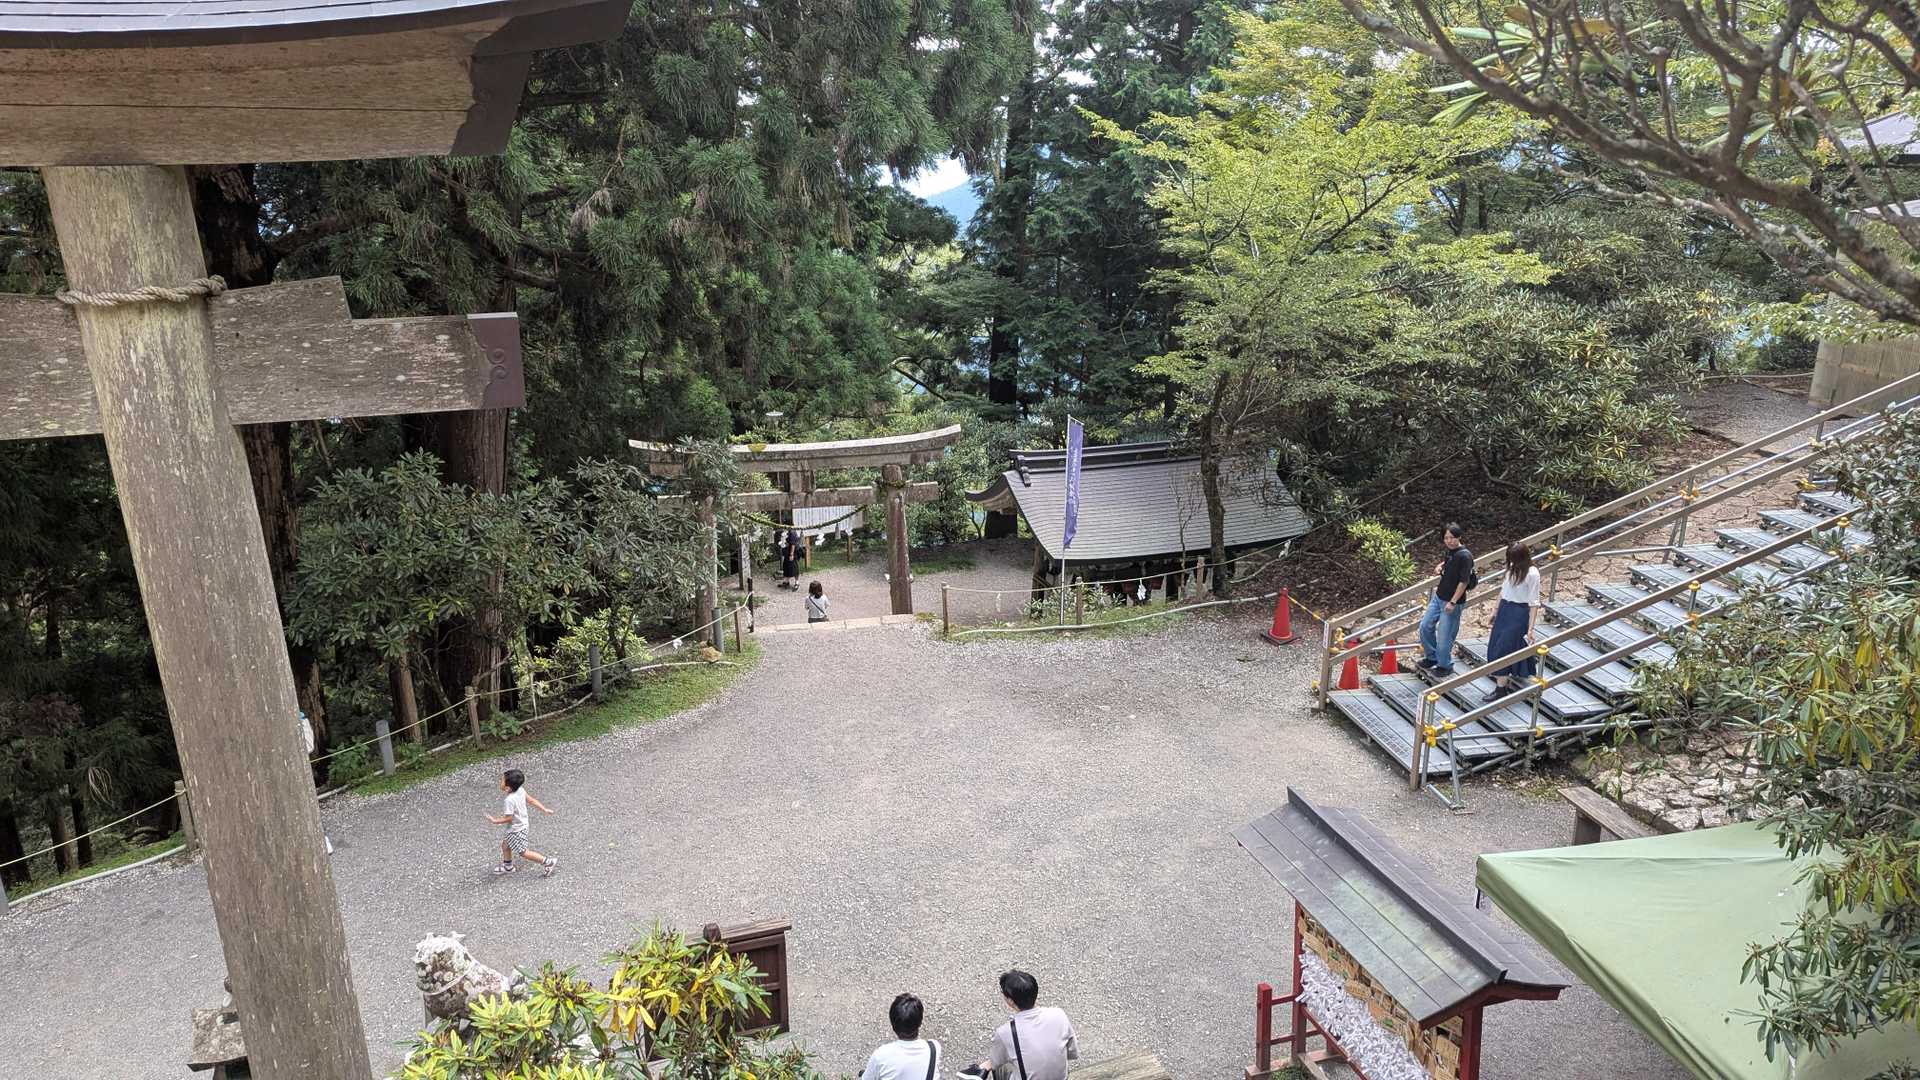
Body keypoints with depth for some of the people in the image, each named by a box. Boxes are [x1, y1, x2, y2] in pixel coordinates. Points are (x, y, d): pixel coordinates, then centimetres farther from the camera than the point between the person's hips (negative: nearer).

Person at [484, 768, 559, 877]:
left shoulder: (509, 800, -34)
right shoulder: (520, 790, -11)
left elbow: (508, 818, -28)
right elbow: (531, 800, 0)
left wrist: (495, 821, -14)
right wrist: (544, 809, 9)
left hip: (516, 830, -9)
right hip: (521, 825, 9)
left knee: (523, 852, 4)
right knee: (505, 844, 25)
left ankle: (549, 862, 6)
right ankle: (508, 867, 45)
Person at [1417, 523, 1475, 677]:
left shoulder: (1464, 556, -20)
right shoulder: (1450, 551, 6)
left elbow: (1464, 581, -21)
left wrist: (1453, 602, -21)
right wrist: (1440, 566, 6)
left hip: (1451, 601, -9)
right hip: (1438, 596, 9)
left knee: (1444, 635, -1)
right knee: (1425, 626, 13)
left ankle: (1445, 666, 19)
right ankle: (1432, 657, 31)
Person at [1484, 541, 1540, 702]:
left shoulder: (1532, 574, -18)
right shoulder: (1512, 568, 3)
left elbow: (1534, 603, -16)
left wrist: (1530, 628, -17)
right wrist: (1496, 609, 21)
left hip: (1519, 614, -8)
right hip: (1504, 611, 8)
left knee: (1503, 650, -6)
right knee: (1495, 647, 9)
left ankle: (1501, 688, 4)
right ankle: (1506, 682, 23)